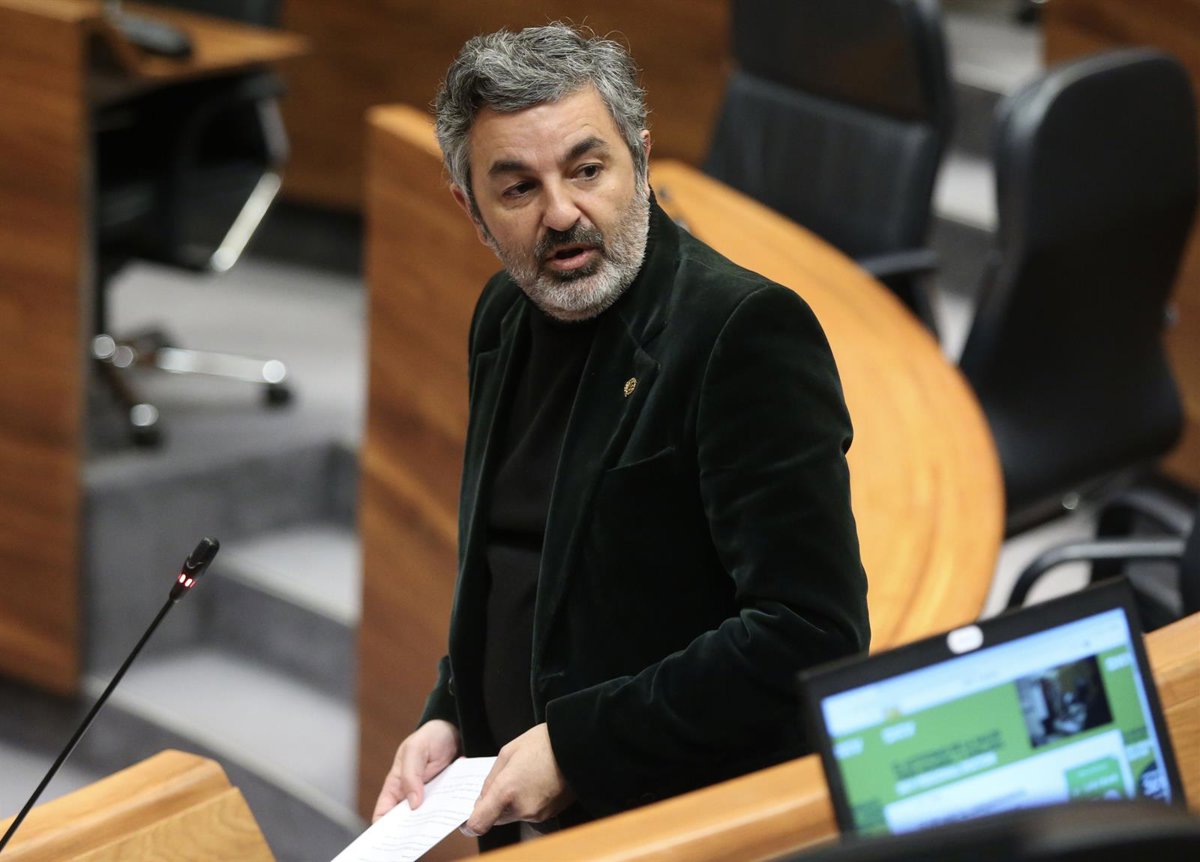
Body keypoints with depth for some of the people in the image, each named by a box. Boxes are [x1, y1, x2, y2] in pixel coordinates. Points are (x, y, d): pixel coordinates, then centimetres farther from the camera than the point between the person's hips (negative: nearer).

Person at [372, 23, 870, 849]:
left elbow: (813, 633, -21)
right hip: (524, 820, 7)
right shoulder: (507, 318, 10)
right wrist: (451, 717, 7)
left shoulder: (747, 330, -14)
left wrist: (575, 746, -18)